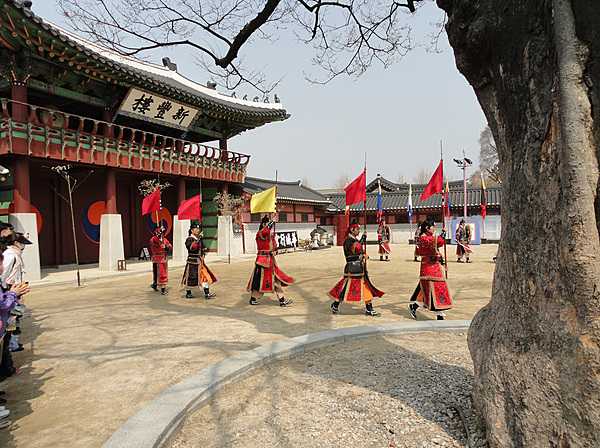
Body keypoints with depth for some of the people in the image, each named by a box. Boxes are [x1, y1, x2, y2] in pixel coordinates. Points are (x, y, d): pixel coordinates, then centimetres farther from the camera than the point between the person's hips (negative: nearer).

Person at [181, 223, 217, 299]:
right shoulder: (189, 239, -10)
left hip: (200, 262, 7)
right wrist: (197, 239, -31)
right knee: (191, 278, 3)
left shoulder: (199, 239, 12)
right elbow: (191, 247, -29)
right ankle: (188, 293, 20)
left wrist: (203, 255, 5)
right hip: (192, 262, -7)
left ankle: (207, 294, 2)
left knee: (206, 276, 0)